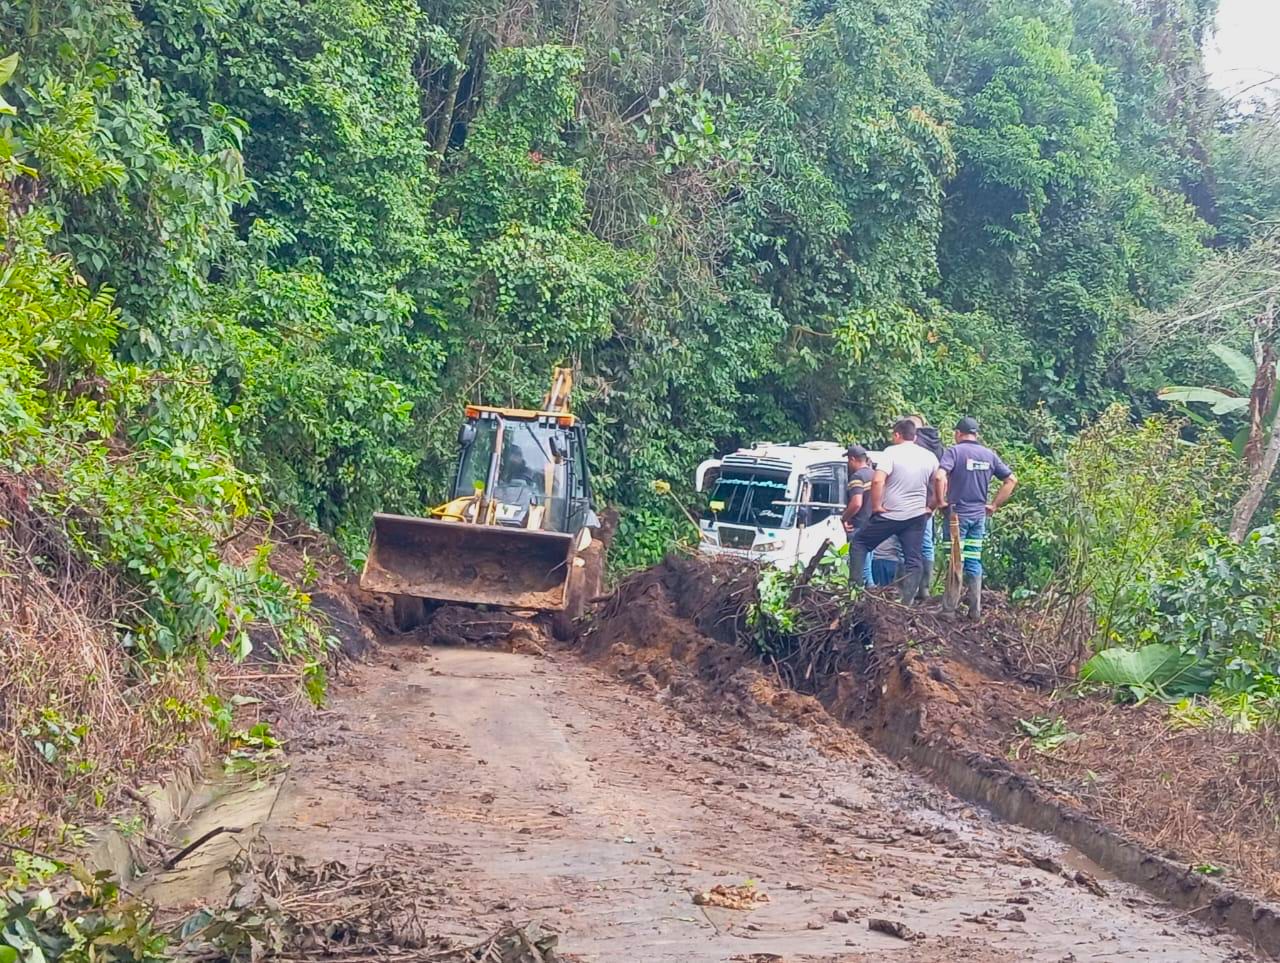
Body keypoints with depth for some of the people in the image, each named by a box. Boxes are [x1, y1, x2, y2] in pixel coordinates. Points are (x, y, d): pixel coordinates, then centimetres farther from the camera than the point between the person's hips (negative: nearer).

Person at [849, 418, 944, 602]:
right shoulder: (929, 457, 6)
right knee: (913, 559, 7)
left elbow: (877, 481, -20)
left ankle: (856, 585, 5)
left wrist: (876, 506, -11)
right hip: (917, 516, 4)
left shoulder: (892, 452, -10)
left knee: (859, 543, 12)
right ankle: (908, 599, 1)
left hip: (890, 514, -4)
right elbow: (939, 481, 12)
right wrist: (931, 507, 17)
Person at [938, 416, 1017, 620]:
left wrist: (941, 500, -11)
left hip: (957, 513, -5)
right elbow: (1011, 480, 9)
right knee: (974, 562, 10)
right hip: (980, 515, 5)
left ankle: (950, 609, 2)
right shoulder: (989, 455, 8)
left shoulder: (954, 451, -8)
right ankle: (975, 610, 10)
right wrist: (994, 505, 10)